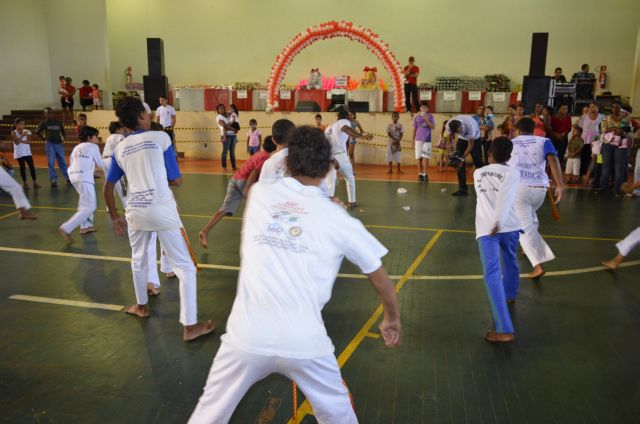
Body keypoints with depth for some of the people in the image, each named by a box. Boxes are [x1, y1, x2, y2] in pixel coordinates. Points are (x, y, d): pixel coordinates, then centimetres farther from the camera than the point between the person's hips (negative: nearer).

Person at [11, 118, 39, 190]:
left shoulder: (26, 131, 5)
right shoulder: (14, 133, -4)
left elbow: (29, 141, -4)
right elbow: (16, 142, -16)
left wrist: (21, 141, -16)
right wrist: (22, 135, -21)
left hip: (27, 152, 3)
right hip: (19, 153, -3)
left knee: (32, 166, -1)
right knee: (22, 167, 1)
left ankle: (34, 182, 4)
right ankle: (25, 183, 8)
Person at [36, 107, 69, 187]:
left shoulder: (58, 122, 6)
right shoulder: (44, 123, 2)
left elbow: (63, 131, 15)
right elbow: (37, 131, 15)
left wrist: (63, 138, -2)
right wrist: (43, 138, 8)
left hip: (59, 144, 2)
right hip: (49, 144, -2)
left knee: (62, 162, 5)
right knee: (51, 163, -3)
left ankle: (68, 178, 10)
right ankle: (53, 180, 0)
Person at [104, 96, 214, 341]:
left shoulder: (119, 149, 10)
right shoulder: (160, 137, -2)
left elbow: (108, 188, 15)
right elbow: (177, 180, 0)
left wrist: (114, 217, 26)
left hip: (135, 211, 5)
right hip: (162, 210, -5)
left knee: (139, 260, 30)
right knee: (185, 267, 3)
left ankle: (141, 306, 49)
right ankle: (190, 327, 2)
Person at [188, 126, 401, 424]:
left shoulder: (258, 194, 5)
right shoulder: (338, 219, 2)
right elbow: (379, 276, 13)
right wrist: (392, 318, 30)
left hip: (246, 336, 1)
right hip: (303, 342, -1)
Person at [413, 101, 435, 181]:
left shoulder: (430, 116, 2)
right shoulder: (416, 117, 5)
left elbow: (433, 127, -8)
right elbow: (414, 129, 10)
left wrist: (426, 119, -17)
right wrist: (413, 140, 9)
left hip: (427, 139, -1)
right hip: (418, 139, 1)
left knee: (426, 157, -6)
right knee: (419, 157, 3)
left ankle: (425, 174, -1)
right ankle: (420, 174, 10)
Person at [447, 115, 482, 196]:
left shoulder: (470, 126, -40)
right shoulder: (449, 125, -29)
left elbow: (470, 145, -30)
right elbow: (450, 139, -11)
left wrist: (463, 159, -33)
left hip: (474, 138, -3)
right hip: (462, 139, 3)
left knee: (477, 162, -3)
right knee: (459, 162, -9)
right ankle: (463, 188, -6)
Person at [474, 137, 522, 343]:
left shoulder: (478, 173, 19)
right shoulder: (512, 172, 7)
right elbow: (506, 194, -15)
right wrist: (499, 220, -25)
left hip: (485, 227, 0)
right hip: (508, 225, 1)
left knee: (492, 274, -12)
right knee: (510, 261, 29)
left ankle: (504, 329, -22)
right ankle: (510, 295, 56)